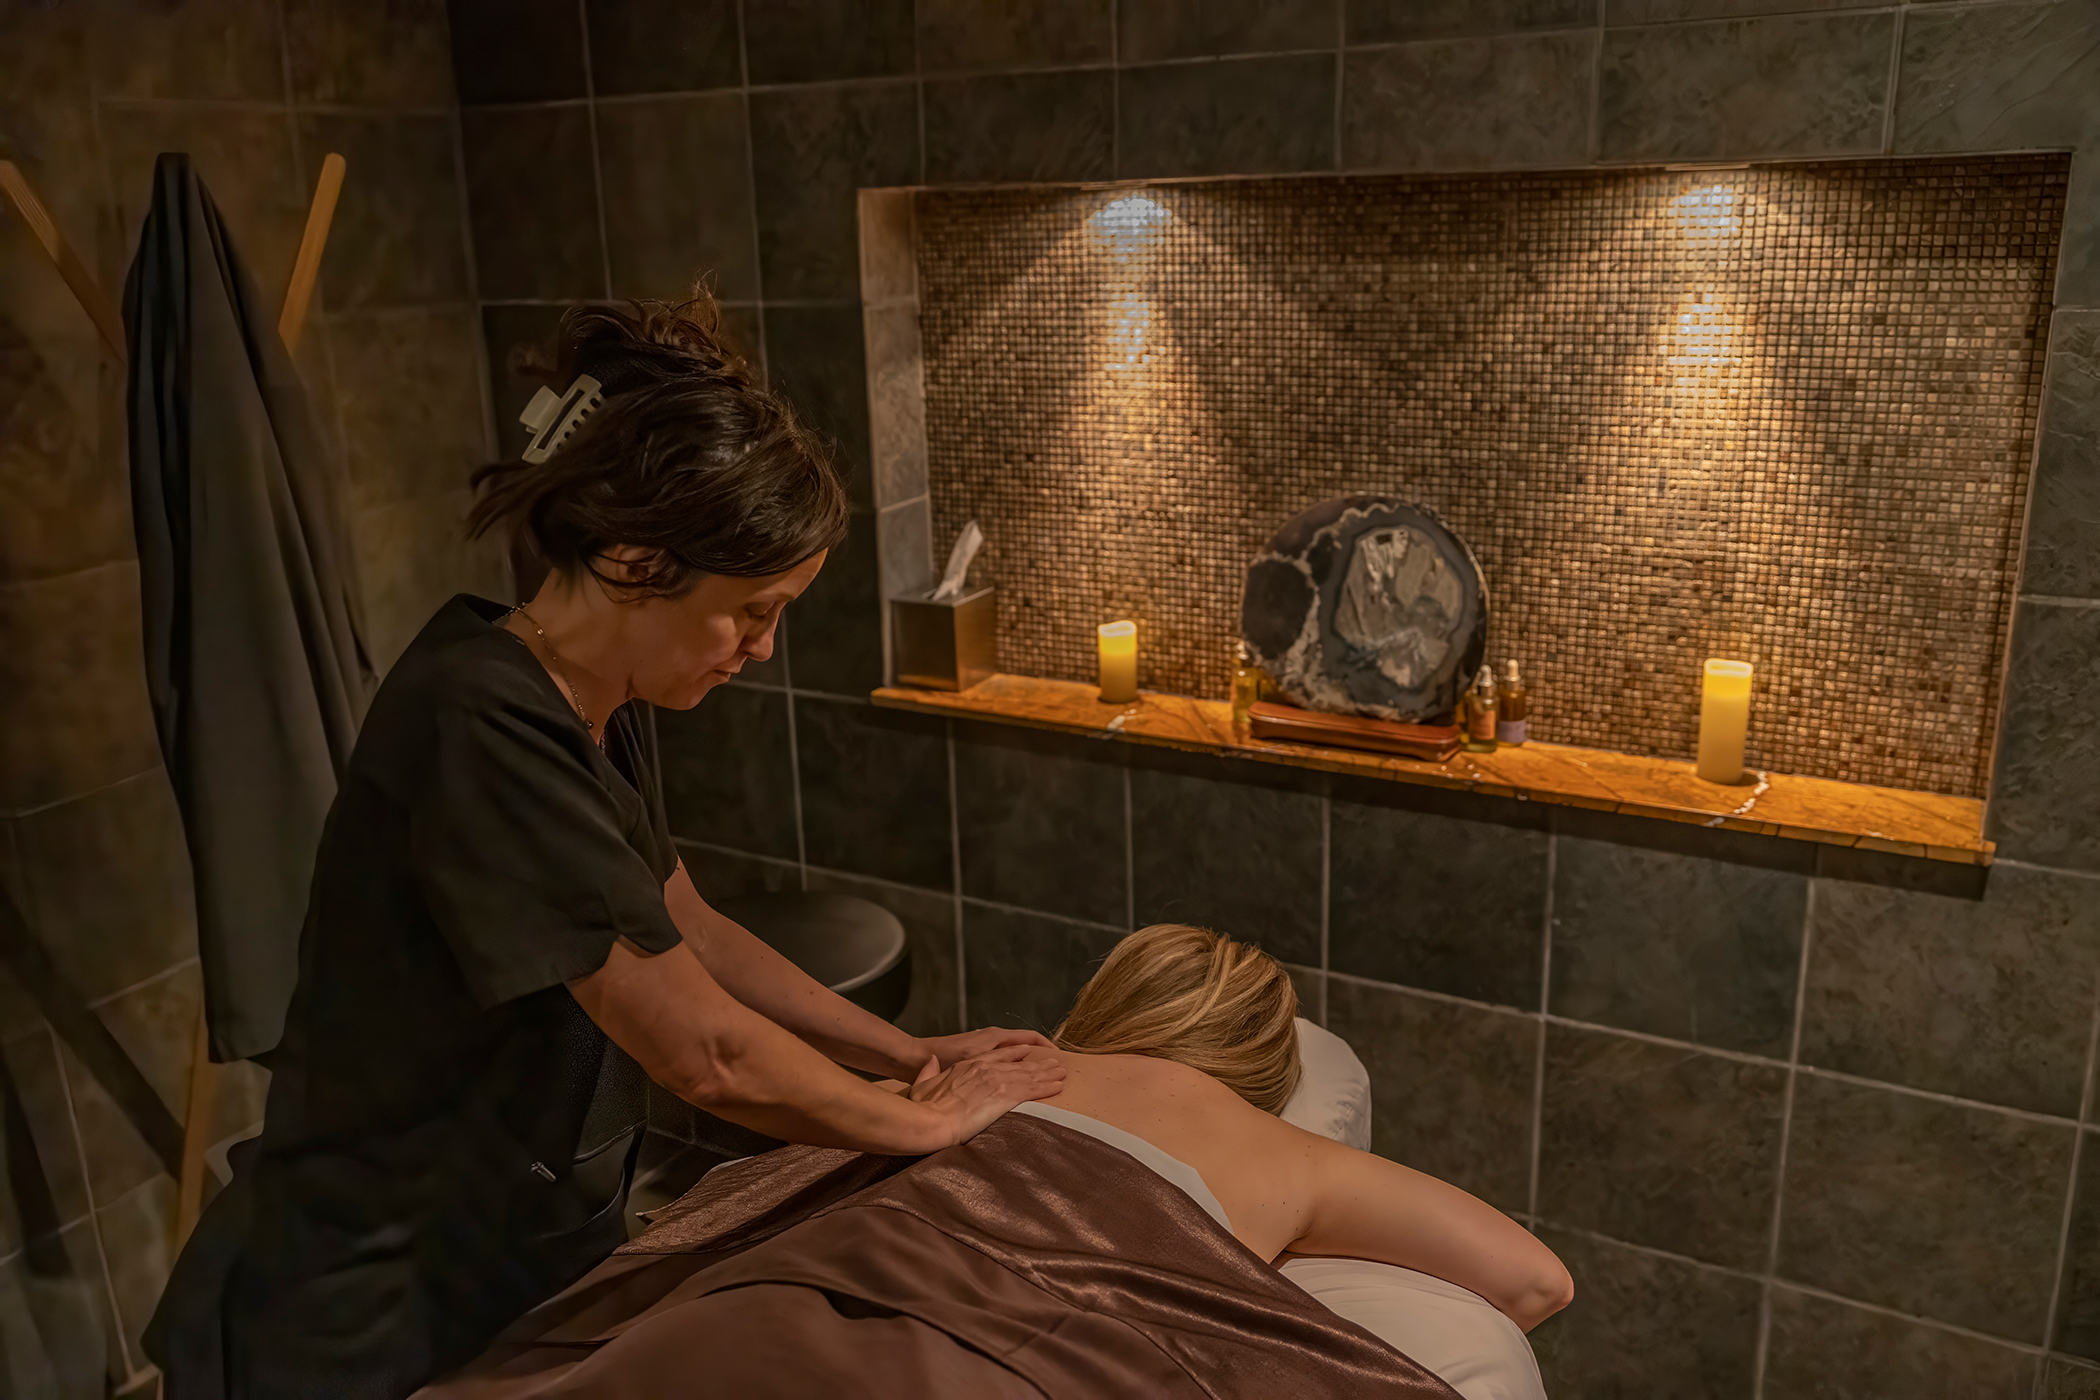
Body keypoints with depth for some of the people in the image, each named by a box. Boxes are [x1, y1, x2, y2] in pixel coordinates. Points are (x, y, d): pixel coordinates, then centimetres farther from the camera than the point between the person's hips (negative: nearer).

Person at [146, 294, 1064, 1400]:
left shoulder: (605, 708, -2)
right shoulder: (479, 727, -30)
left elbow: (689, 931, 8)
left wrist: (910, 1052, 4)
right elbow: (704, 1053, -28)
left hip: (540, 1258, 8)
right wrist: (930, 1121, -13)